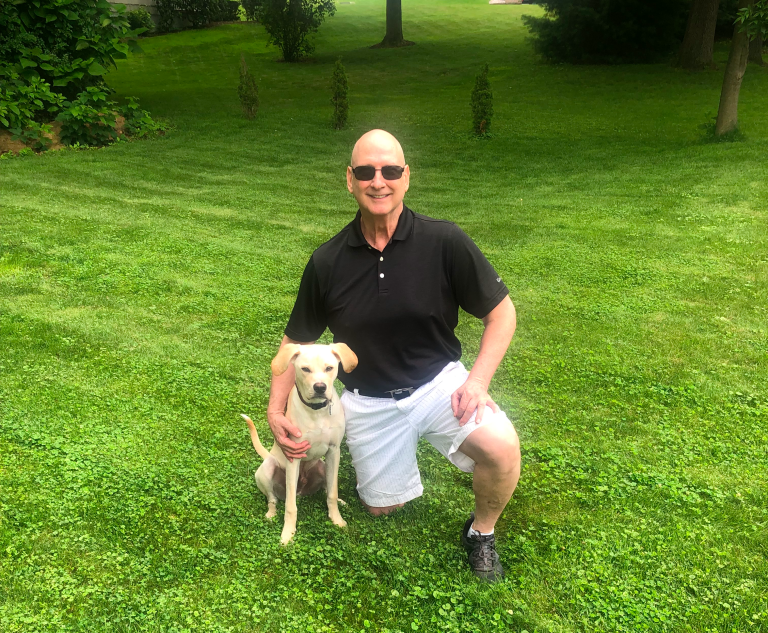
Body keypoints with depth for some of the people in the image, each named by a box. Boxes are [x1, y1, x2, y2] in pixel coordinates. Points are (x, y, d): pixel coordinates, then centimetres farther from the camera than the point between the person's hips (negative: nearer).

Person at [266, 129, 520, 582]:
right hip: (369, 401, 2)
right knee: (382, 506, 11)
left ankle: (481, 532, 6)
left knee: (502, 446, -27)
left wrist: (478, 379, -18)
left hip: (438, 382, -2)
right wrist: (276, 409, -5)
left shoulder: (444, 242, -16)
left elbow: (501, 311, -6)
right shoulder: (328, 263, -9)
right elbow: (297, 340, 4)